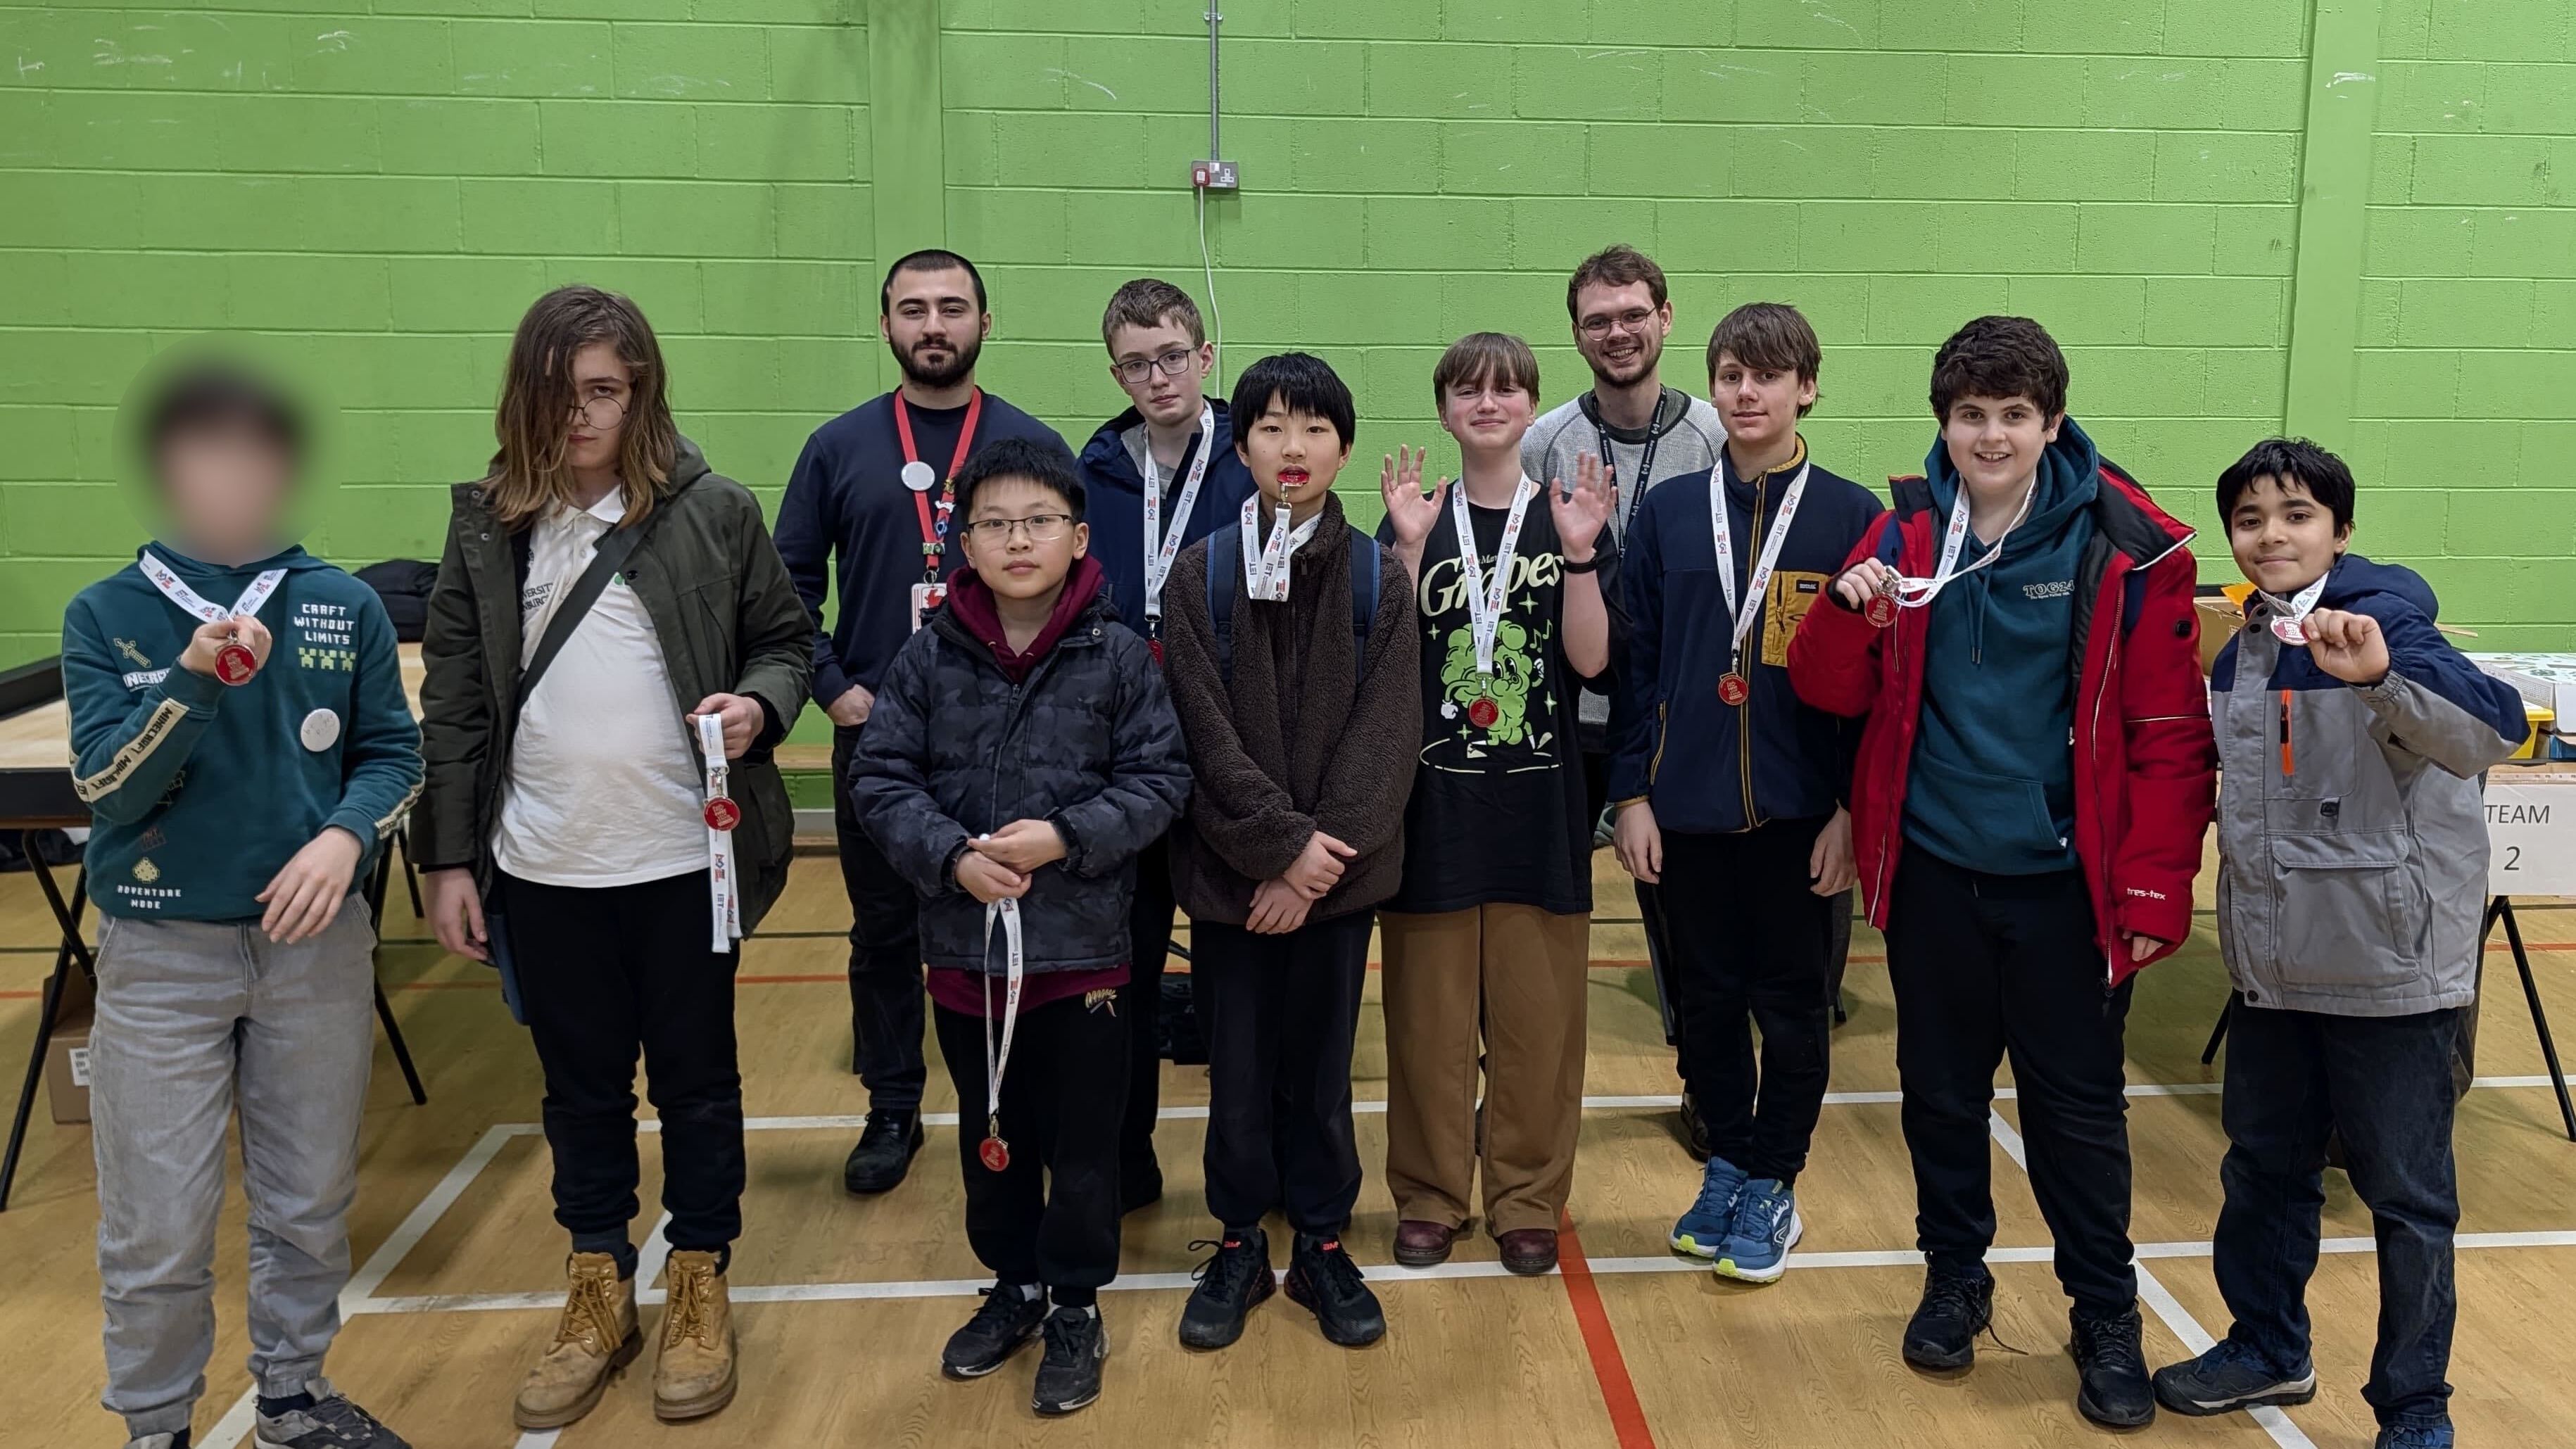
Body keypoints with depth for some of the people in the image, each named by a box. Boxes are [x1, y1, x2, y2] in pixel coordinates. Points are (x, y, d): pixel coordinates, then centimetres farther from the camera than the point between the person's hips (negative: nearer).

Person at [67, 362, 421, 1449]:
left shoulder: (344, 606, -1)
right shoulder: (105, 615, -4)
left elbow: (392, 752, 3)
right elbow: (107, 789, -10)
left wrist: (346, 836, -16)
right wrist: (197, 682, -25)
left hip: (317, 943, 2)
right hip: (161, 950, -1)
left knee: (310, 1203, 14)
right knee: (157, 1228, 4)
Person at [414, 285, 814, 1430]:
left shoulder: (712, 511, -4)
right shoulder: (488, 523, 3)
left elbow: (786, 640, 4)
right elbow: (455, 701, 4)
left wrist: (758, 704, -18)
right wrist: (447, 857, 2)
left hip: (684, 860, -2)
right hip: (543, 869, 2)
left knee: (696, 1079, 12)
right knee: (581, 1087, 16)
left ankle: (700, 1287, 29)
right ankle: (598, 1294, 32)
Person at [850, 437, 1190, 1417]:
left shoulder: (1117, 656, -8)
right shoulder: (931, 654, -3)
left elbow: (1159, 781, -6)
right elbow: (880, 778, -2)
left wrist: (1066, 837, -19)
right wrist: (950, 855, -17)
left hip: (1081, 945, -2)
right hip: (964, 942, 2)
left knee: (1082, 1139, 10)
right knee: (990, 1133, 19)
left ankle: (1076, 1307, 29)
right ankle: (1013, 1286, 38)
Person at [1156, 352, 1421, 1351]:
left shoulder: (1379, 578, -1)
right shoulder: (1200, 574, -3)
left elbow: (1385, 734, -7)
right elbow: (1205, 731, -8)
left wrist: (1315, 868, -13)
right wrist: (1282, 843, -15)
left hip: (1339, 867, 0)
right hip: (1229, 866, 0)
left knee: (1321, 1060, 10)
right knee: (1238, 1062, 9)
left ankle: (1322, 1242, 26)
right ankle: (1239, 1242, 26)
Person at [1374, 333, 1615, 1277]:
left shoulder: (1569, 515, 4)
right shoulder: (1416, 517, 4)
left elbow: (1590, 659, -6)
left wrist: (1579, 553, -16)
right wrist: (1410, 548, -15)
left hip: (1539, 799, 0)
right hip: (1433, 797, 0)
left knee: (1538, 1007, 6)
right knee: (1429, 1007, 6)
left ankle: (1528, 1197, 21)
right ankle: (1429, 1195, 21)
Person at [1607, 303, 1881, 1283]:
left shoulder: (1852, 518, -2)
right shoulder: (1668, 511, 4)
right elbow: (1636, 661, 4)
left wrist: (1853, 808, -8)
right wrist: (1632, 792, 0)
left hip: (1799, 809, -2)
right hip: (1689, 806, 2)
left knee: (1793, 1003, 9)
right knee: (1706, 999, 13)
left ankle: (1771, 1187, 25)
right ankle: (1725, 1166, 31)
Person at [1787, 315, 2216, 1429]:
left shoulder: (2128, 548, -8)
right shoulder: (1905, 533, 1)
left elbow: (2170, 736, -8)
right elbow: (1829, 694, 2)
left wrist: (2154, 890, -11)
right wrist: (1851, 611, -18)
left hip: (2064, 880, -3)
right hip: (1932, 872, 3)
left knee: (2078, 1105, 7)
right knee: (1940, 1089, 15)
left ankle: (2107, 1318, 25)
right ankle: (1954, 1278, 35)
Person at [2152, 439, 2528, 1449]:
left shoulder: (2386, 622, -13)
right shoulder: (2241, 646, 7)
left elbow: (2491, 729, -31)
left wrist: (2380, 676, -47)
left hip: (2388, 967, -6)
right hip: (2271, 963, 7)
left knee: (2405, 1192, 6)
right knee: (2264, 1167, 19)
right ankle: (2268, 1348, 37)